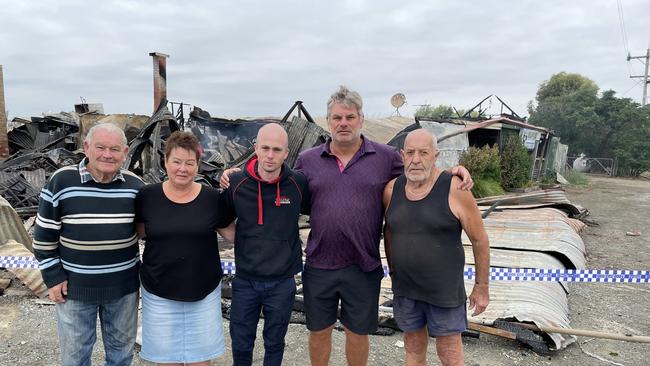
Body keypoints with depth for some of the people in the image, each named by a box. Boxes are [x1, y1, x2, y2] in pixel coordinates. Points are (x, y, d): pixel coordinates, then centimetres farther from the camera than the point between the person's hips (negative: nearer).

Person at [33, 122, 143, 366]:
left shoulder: (135, 185, -4)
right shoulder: (61, 181, -11)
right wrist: (53, 277, -5)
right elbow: (44, 235, -4)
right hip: (75, 286, -2)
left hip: (124, 286, 2)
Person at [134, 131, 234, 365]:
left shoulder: (212, 198, -6)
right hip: (159, 293, 0)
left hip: (203, 293, 0)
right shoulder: (147, 196, -5)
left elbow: (232, 233, 3)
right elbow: (137, 232, 6)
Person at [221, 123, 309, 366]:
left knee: (274, 344, 18)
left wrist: (295, 245, 3)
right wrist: (239, 242, 0)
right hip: (245, 281, 1)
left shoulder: (298, 184, -10)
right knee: (240, 345, 16)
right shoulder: (236, 183, -8)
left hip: (282, 283, 0)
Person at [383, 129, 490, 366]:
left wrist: (481, 287, -3)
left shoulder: (455, 189, -15)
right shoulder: (392, 190, -3)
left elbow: (479, 239, -7)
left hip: (444, 291, -4)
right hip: (405, 290, 4)